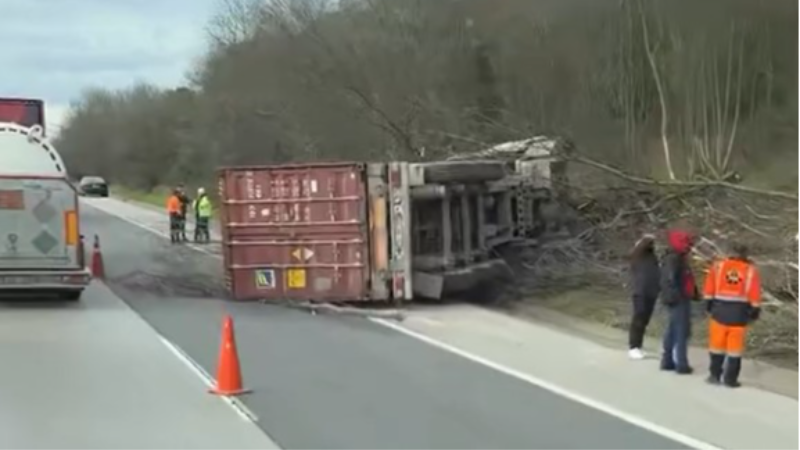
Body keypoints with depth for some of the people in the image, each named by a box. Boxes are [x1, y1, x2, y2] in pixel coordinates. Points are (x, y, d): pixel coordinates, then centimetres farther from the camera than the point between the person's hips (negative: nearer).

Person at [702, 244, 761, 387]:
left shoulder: (718, 266, 3)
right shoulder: (751, 271, 1)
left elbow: (709, 289, 3)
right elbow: (755, 296, -1)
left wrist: (708, 305, 11)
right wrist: (755, 312, 7)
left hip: (720, 308, 1)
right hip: (739, 311, -1)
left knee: (717, 342, 10)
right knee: (735, 346, 4)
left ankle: (715, 375, 15)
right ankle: (730, 378, 6)